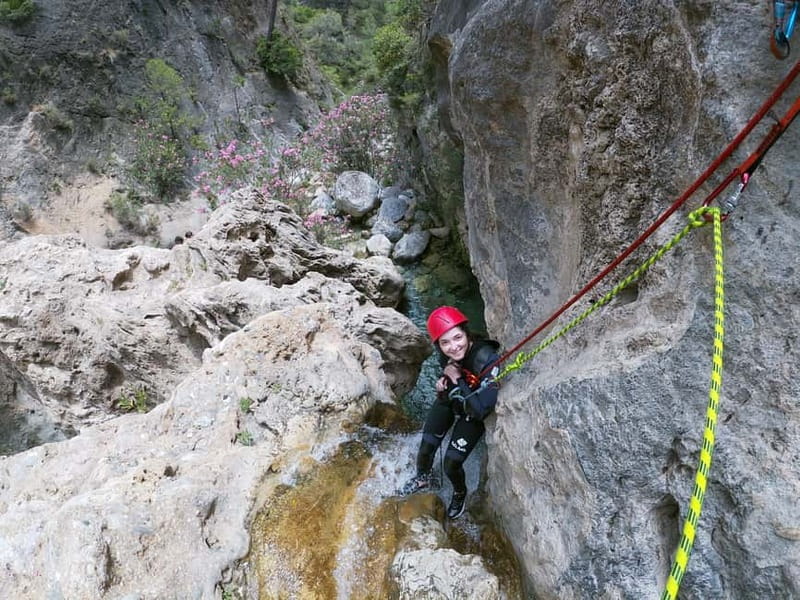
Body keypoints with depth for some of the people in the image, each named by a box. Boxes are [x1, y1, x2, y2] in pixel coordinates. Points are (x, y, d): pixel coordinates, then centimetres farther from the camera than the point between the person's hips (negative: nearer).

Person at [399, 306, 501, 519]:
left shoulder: (487, 360, -38)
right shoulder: (446, 353, -22)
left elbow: (480, 409, -39)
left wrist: (457, 381, -35)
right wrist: (444, 383, -15)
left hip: (472, 415, -4)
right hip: (448, 401, 4)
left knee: (451, 464, -3)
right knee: (425, 449, 8)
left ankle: (460, 493, 33)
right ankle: (423, 478, 43)